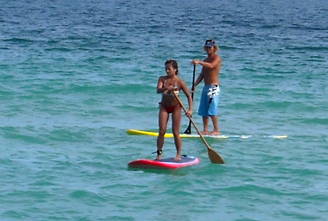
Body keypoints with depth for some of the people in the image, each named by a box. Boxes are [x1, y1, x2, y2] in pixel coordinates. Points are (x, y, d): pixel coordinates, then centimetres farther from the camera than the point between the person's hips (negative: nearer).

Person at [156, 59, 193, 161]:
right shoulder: (162, 79, -7)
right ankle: (159, 154, -1)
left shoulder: (180, 82, -14)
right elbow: (158, 90, -24)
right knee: (162, 131, -5)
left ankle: (178, 154, 7)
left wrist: (190, 109, -23)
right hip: (164, 107, 2)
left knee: (175, 132, -3)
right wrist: (166, 88, -46)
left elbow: (188, 96, -12)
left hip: (175, 107, -2)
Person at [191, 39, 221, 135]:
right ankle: (205, 130, 9)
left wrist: (199, 62, -38)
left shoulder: (217, 58, -6)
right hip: (206, 87, 9)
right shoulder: (206, 60, 19)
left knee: (212, 110, -13)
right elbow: (202, 75, 19)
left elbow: (211, 66, -28)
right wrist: (195, 85, 9)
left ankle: (216, 130, -10)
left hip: (213, 87, -9)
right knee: (203, 110, 6)